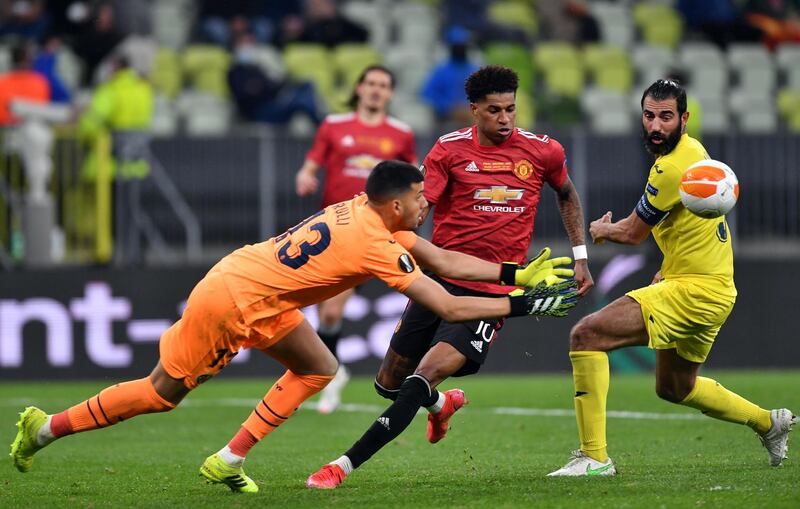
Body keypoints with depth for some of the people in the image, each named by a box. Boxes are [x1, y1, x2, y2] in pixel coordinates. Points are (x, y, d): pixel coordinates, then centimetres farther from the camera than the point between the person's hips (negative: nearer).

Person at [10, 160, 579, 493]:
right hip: (231, 297, -9)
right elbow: (450, 308, -23)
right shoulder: (377, 245, -24)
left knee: (317, 370, 6)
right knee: (162, 393, 2)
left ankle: (230, 462, 7)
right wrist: (522, 306, -16)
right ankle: (46, 427, 15)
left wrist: (517, 274, 2)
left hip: (260, 301, 9)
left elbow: (444, 260, 6)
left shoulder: (367, 211, 1)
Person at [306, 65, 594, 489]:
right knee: (390, 383, 10)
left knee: (422, 380, -19)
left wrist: (580, 255, 19)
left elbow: (567, 194, 22)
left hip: (492, 293, -2)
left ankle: (345, 465, -17)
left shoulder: (543, 152, 2)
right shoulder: (449, 150, -2)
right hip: (440, 279, 2)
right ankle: (442, 403, 46)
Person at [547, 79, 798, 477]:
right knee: (675, 388, 30)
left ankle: (594, 457, -21)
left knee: (586, 335, -19)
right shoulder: (692, 149, 10)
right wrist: (667, 270, 19)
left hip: (696, 292, -10)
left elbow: (632, 233, -10)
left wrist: (600, 230, 11)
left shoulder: (671, 167, -21)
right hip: (711, 290, 10)